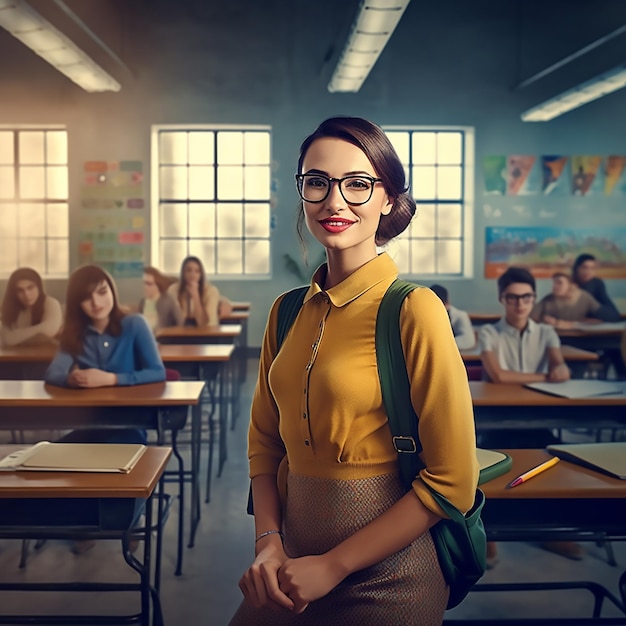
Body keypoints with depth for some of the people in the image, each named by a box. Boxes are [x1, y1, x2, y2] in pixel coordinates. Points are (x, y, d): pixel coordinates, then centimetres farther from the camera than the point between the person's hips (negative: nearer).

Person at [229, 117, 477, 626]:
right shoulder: (287, 312, 1)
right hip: (294, 567, 5)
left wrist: (333, 565, -13)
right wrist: (268, 542, -5)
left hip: (384, 579, -5)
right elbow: (265, 438, 10)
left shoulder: (413, 310, -17)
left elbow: (452, 481, -16)